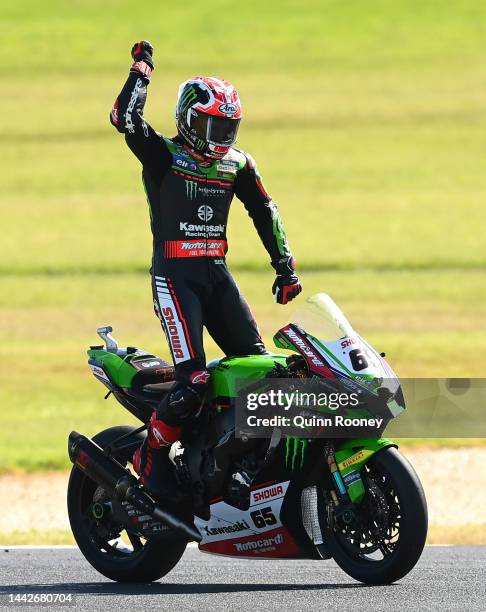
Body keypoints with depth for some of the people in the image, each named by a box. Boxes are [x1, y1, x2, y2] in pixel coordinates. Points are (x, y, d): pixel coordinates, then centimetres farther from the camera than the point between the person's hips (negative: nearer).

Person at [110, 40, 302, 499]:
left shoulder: (238, 165, 11)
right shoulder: (162, 155, -4)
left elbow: (266, 214, 19)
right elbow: (125, 118, -21)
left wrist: (285, 268, 14)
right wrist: (141, 71, -14)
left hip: (217, 273, 6)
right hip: (174, 276, -6)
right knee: (193, 380, -18)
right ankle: (151, 459, -3)